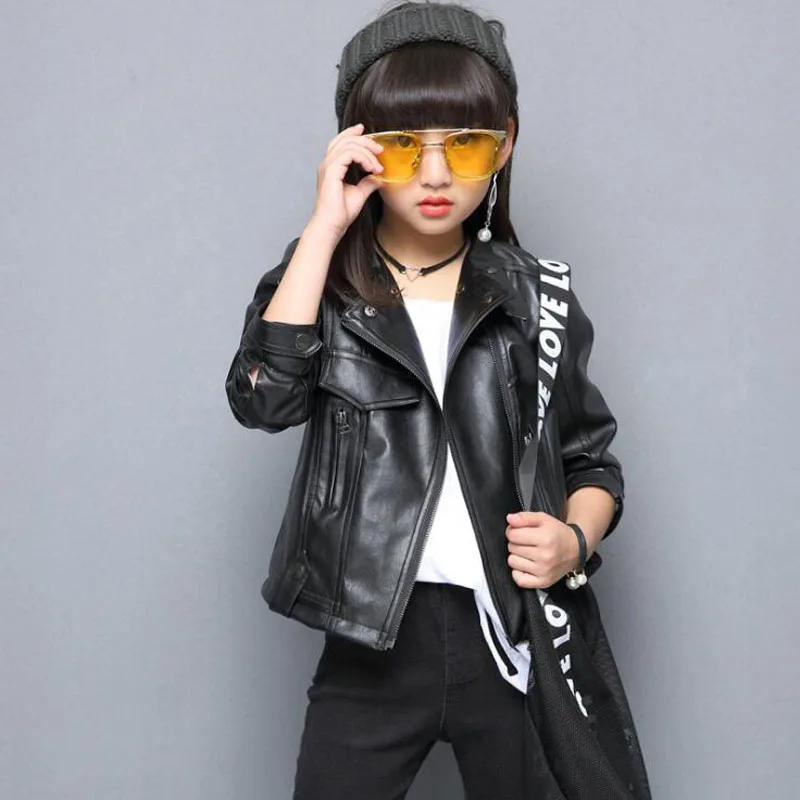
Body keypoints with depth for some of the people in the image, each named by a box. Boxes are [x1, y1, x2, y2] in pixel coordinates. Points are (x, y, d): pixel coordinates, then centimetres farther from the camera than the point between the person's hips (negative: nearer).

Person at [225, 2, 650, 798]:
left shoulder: (535, 296, 3)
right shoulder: (323, 280, 1)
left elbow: (590, 457, 10)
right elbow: (265, 398, -18)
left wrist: (576, 539, -11)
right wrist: (324, 227, -18)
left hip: (516, 634, 1)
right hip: (373, 639, -1)